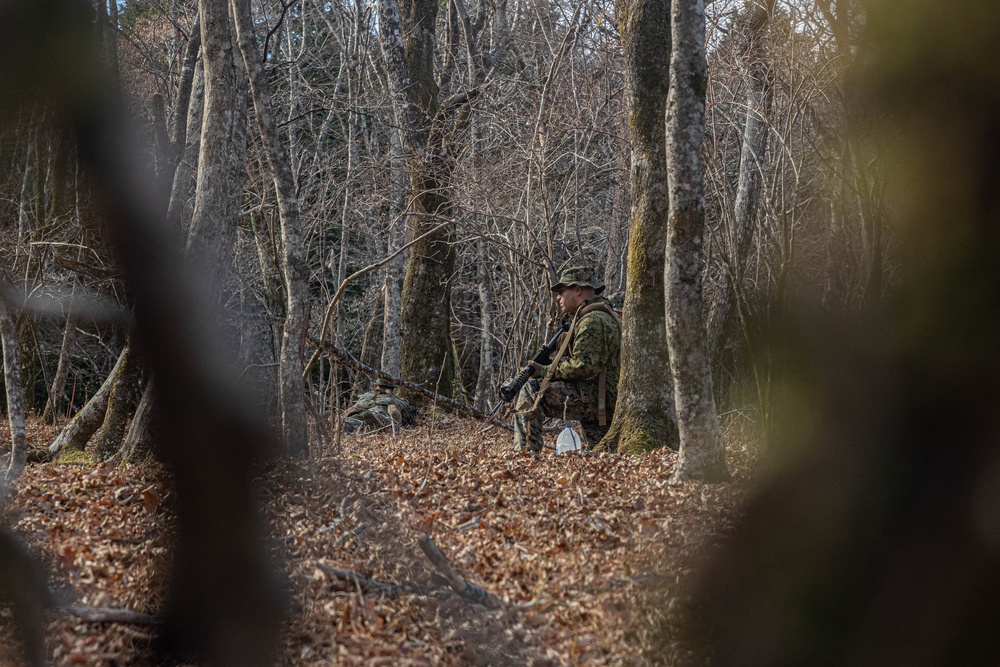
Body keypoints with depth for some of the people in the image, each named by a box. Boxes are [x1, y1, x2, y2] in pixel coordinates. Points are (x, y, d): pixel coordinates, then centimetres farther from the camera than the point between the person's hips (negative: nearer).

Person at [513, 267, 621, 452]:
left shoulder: (592, 321, -13)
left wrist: (546, 371, -10)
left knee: (531, 392, -10)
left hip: (595, 397, -11)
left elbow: (582, 366, -23)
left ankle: (526, 452, -14)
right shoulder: (607, 315, 22)